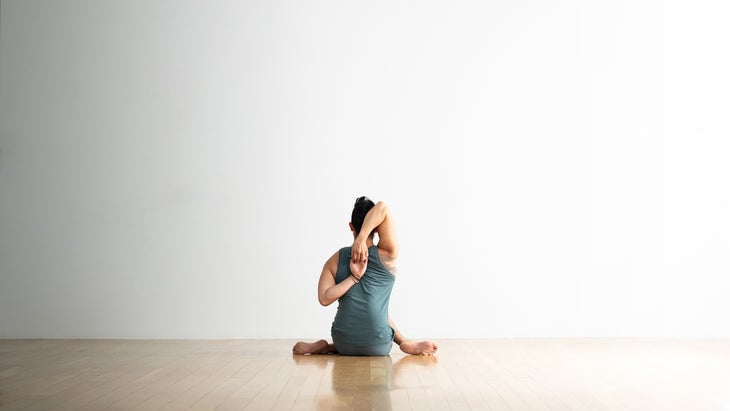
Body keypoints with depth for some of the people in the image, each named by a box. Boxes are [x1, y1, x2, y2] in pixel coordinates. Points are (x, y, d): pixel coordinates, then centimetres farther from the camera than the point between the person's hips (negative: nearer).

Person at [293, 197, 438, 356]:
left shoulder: (335, 260, 1)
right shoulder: (385, 254, -6)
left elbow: (324, 298, -12)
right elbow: (382, 208, -13)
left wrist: (354, 277, -9)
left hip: (343, 345, 2)